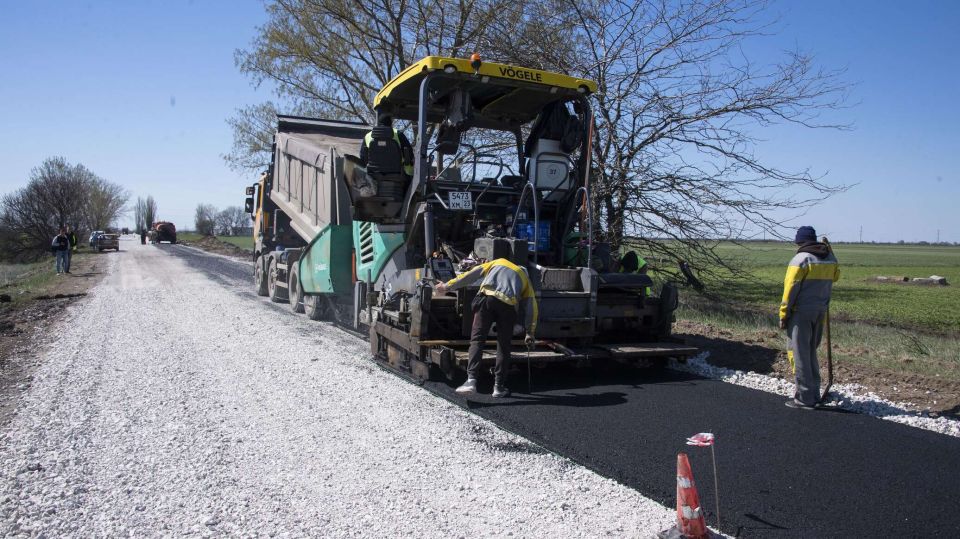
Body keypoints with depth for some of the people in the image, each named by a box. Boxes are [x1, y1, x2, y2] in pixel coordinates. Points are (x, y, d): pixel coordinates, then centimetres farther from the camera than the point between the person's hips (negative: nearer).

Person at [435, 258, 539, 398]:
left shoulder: (497, 262, 34)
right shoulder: (525, 279, 33)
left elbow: (471, 275, 23)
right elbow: (532, 308, 24)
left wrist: (448, 286, 27)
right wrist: (530, 334, 29)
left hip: (486, 298, 0)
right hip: (508, 305, 1)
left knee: (477, 340, -2)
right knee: (503, 346, 12)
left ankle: (471, 380, -16)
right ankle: (499, 386, 12)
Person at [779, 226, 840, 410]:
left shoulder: (800, 259, -13)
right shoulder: (830, 260, 8)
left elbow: (791, 289, -13)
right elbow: (834, 279, 12)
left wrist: (783, 315, -8)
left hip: (801, 313, -7)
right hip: (820, 312, 7)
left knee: (800, 353, 0)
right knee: (811, 352, 19)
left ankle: (805, 398, 3)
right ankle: (814, 394, 25)